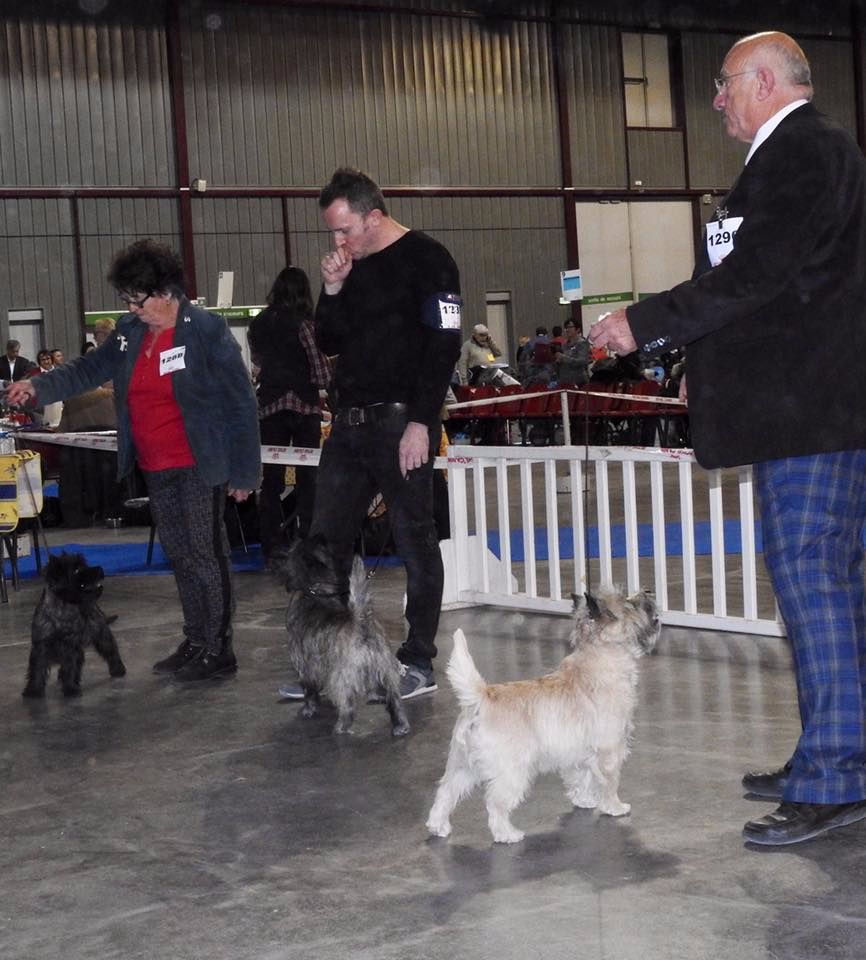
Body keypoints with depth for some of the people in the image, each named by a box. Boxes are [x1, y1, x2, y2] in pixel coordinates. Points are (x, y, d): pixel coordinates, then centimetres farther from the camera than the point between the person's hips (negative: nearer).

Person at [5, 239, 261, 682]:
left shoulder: (207, 331, -12)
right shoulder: (130, 332, 7)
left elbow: (240, 403, -11)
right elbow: (89, 369, 15)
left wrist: (243, 471, -12)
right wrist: (39, 386, -2)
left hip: (199, 467, -7)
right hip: (156, 469, 7)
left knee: (205, 555, -2)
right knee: (180, 556, 12)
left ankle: (217, 650, 6)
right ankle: (194, 642, 22)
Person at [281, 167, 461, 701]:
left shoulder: (426, 260, -7)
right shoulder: (350, 267, 14)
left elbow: (443, 346, -14)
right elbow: (330, 344, 17)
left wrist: (421, 423, -18)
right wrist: (333, 291, 0)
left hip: (401, 424, -8)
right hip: (349, 424, 8)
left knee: (416, 542, 0)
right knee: (325, 542, 6)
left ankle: (419, 664, 8)